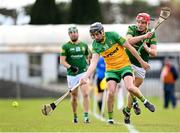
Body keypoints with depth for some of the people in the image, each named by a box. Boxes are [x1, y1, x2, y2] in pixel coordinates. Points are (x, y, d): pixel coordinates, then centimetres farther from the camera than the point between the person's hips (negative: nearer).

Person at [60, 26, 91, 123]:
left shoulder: (84, 45, 9)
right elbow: (62, 60, -5)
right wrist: (70, 67, -21)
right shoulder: (66, 46, 0)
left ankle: (86, 116, -15)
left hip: (83, 73, 1)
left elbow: (88, 56, 23)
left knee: (85, 94, -16)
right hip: (71, 75, -1)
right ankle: (75, 116, 23)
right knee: (74, 97, 7)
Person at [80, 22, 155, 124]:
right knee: (111, 93, -14)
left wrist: (141, 61, -4)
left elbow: (130, 47, -8)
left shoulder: (112, 35, -15)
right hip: (111, 69, 3)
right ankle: (110, 118, 1)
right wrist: (85, 77, -31)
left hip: (125, 65, -2)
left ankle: (145, 101, 3)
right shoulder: (95, 45, -6)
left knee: (130, 87, -24)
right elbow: (94, 63, -15)